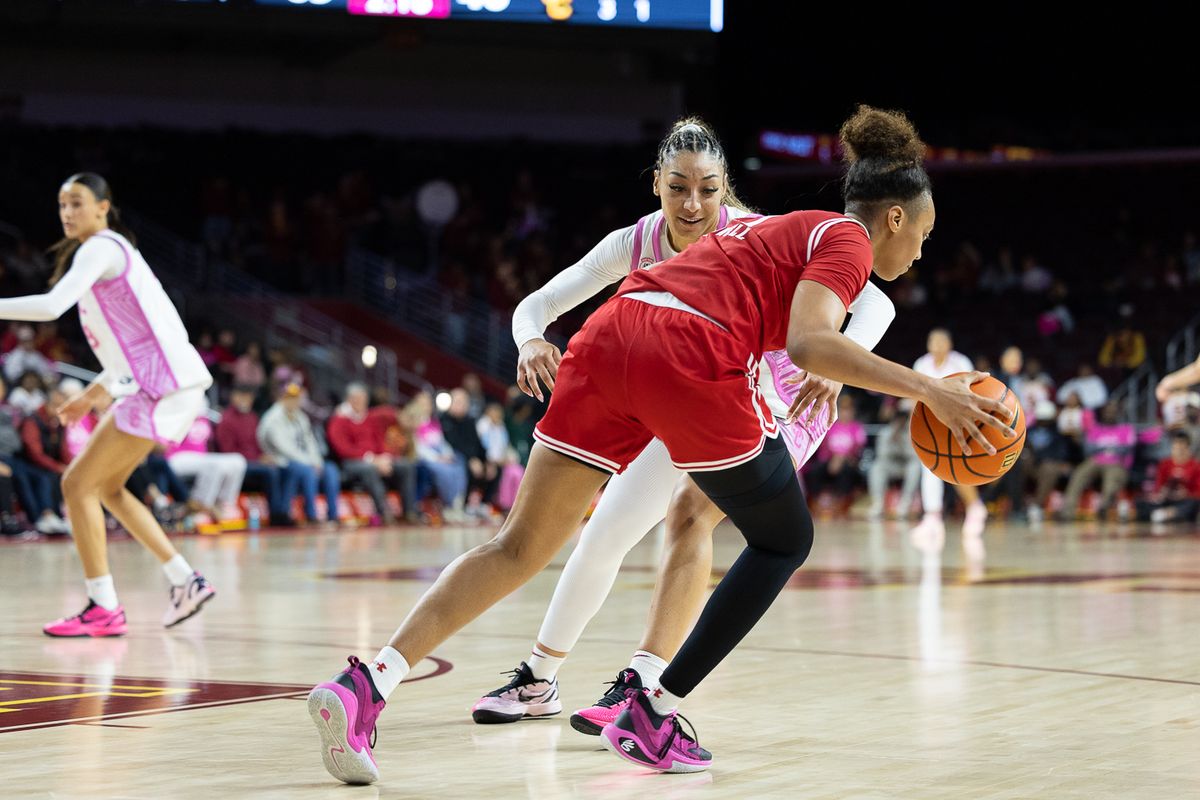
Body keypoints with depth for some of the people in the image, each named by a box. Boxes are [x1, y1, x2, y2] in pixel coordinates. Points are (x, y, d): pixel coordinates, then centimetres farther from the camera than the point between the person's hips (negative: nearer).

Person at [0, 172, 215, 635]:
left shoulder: (101, 248, -9)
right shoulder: (108, 252, 21)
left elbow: (51, 306, -25)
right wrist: (91, 396, 27)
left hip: (162, 385, -10)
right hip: (153, 385, 10)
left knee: (78, 483, -7)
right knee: (106, 485, 18)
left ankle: (104, 609, -6)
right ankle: (186, 582, 18)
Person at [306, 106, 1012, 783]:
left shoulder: (780, 228, 33)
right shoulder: (844, 241, 8)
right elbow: (807, 343, -11)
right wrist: (928, 390, -11)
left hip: (608, 336, 7)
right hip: (691, 363, -7)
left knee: (521, 549, 6)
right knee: (785, 541, 15)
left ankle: (366, 684, -11)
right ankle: (652, 718, 10)